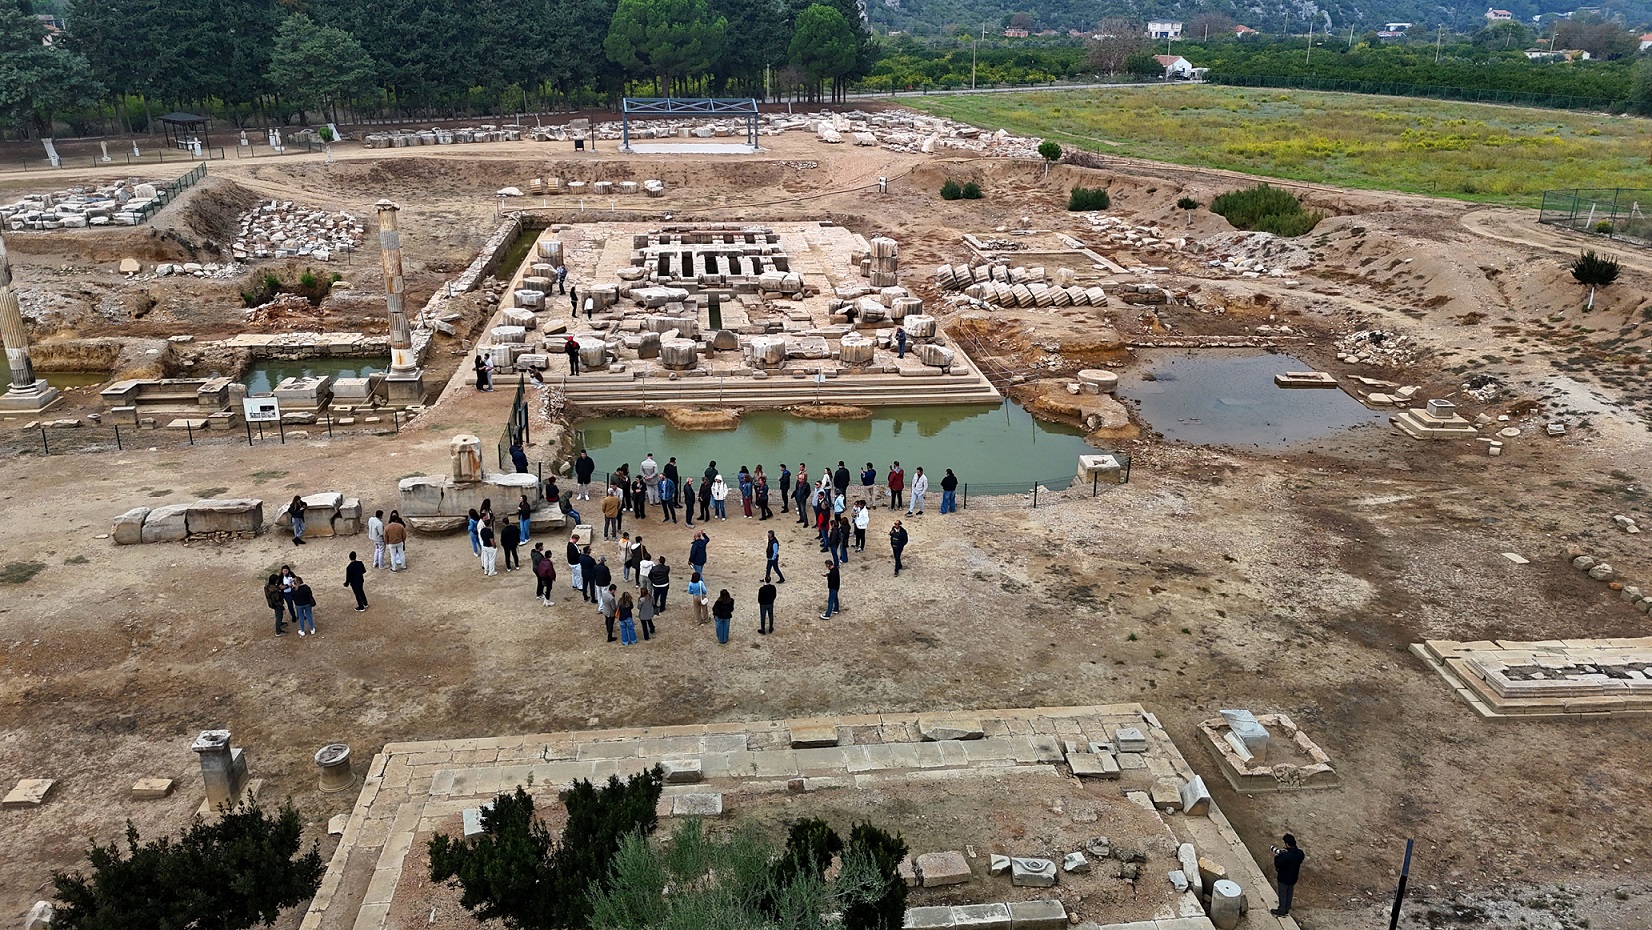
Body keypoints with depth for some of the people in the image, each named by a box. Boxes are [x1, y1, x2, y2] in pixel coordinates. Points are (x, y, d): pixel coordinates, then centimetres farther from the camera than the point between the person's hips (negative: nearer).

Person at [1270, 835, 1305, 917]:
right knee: (1289, 894, 24)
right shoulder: (1300, 853, -15)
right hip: (1293, 878, 6)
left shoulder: (1285, 856, -35)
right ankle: (1286, 910, 40)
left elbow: (1277, 865, -25)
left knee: (1282, 895, 15)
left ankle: (1281, 911, 31)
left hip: (1284, 878, -6)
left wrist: (1276, 856, -9)